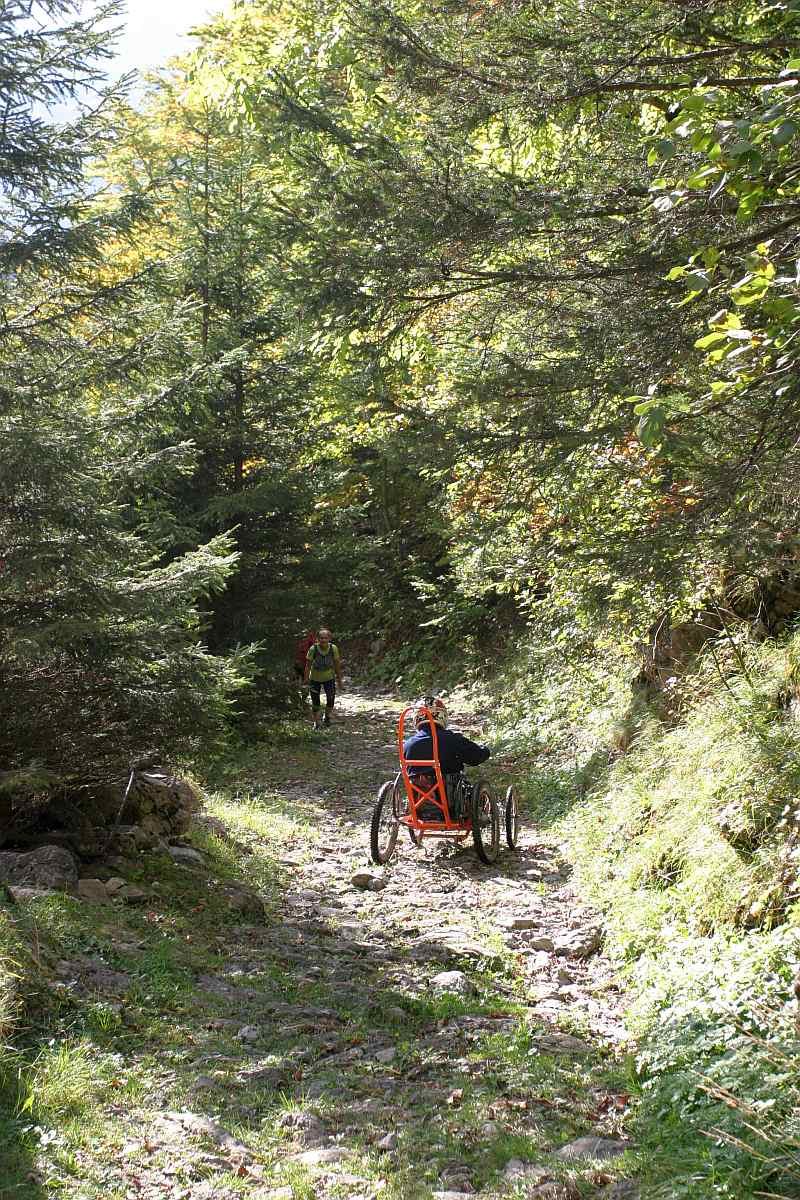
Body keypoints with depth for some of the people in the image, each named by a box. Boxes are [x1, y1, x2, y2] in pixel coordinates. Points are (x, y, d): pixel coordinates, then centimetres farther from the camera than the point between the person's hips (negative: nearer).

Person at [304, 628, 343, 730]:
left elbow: (337, 664, -6)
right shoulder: (313, 649, -23)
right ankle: (316, 723, 21)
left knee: (331, 698, -5)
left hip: (329, 677, 1)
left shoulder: (333, 648, -19)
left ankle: (327, 716, 25)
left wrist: (339, 678, 0)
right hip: (315, 678, -1)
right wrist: (306, 678, -11)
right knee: (315, 702, 1)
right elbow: (308, 664, -12)